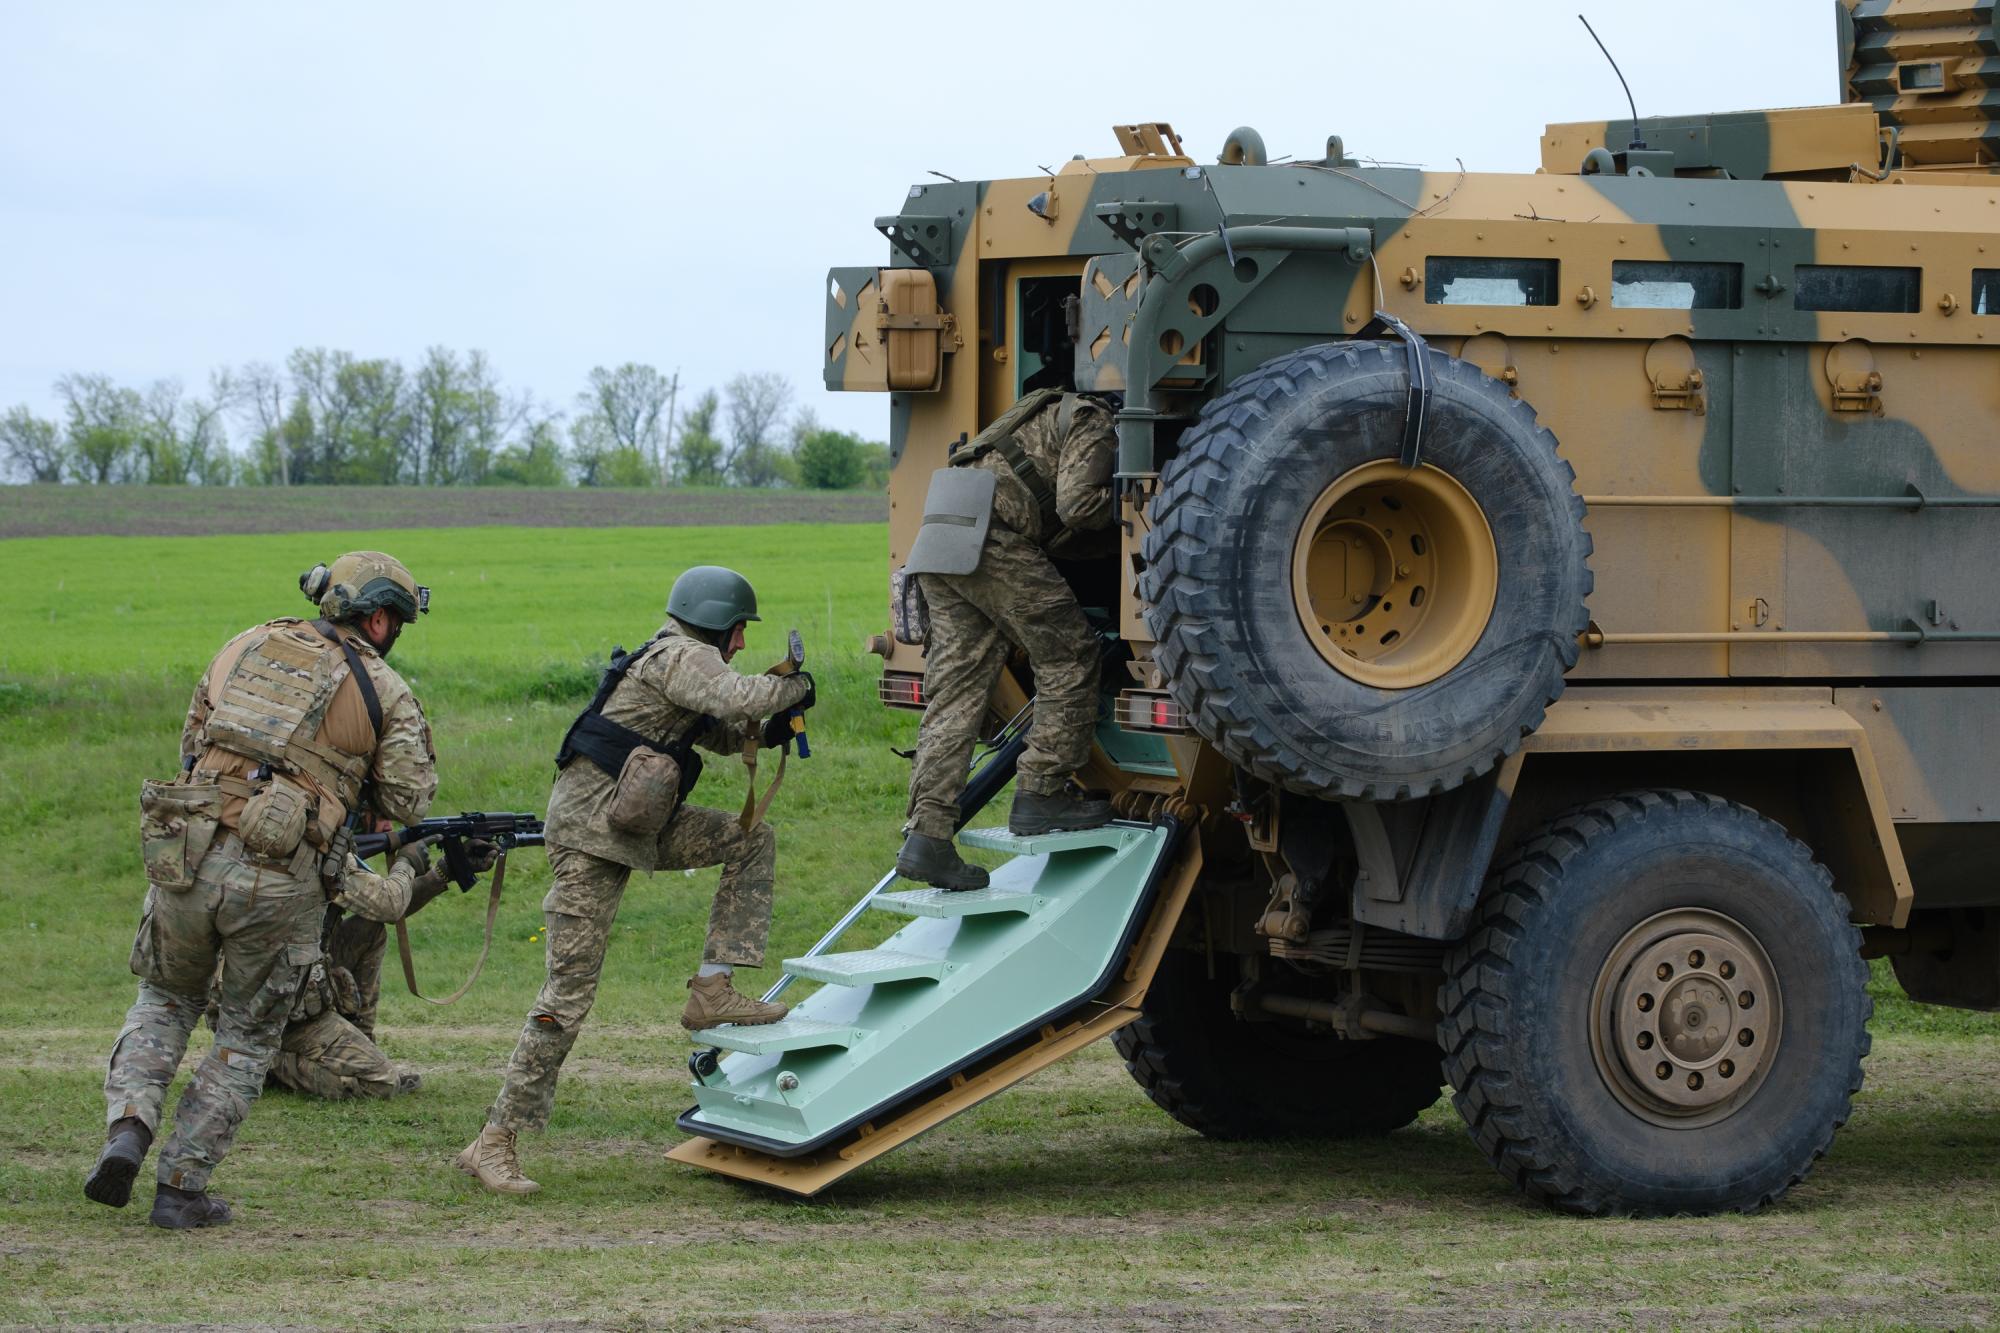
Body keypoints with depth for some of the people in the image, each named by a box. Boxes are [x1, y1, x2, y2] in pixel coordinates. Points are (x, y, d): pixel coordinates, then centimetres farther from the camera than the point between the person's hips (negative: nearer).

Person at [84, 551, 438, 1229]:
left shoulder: (247, 646, 14)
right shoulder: (384, 691, 4)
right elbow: (408, 802, 5)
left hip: (184, 855, 3)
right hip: (278, 879, -3)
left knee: (165, 1000, 25)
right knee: (248, 1036, 16)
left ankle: (127, 1129, 2)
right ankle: (181, 1186, 13)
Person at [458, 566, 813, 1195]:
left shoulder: (679, 660, 17)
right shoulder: (683, 657, -11)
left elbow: (720, 731, 27)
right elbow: (736, 698, -27)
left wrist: (767, 732, 8)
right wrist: (796, 687, -10)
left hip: (638, 824, 10)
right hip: (590, 827, -10)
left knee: (751, 840, 9)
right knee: (570, 990, -11)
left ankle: (711, 992, 3)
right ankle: (494, 1143, -9)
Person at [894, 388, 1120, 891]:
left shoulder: (1056, 412, 35)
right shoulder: (1093, 424, 6)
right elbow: (1077, 505, -8)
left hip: (937, 544, 9)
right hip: (991, 536, -9)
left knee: (955, 691, 3)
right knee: (1069, 656, 3)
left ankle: (927, 835, -5)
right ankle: (1042, 793, 4)